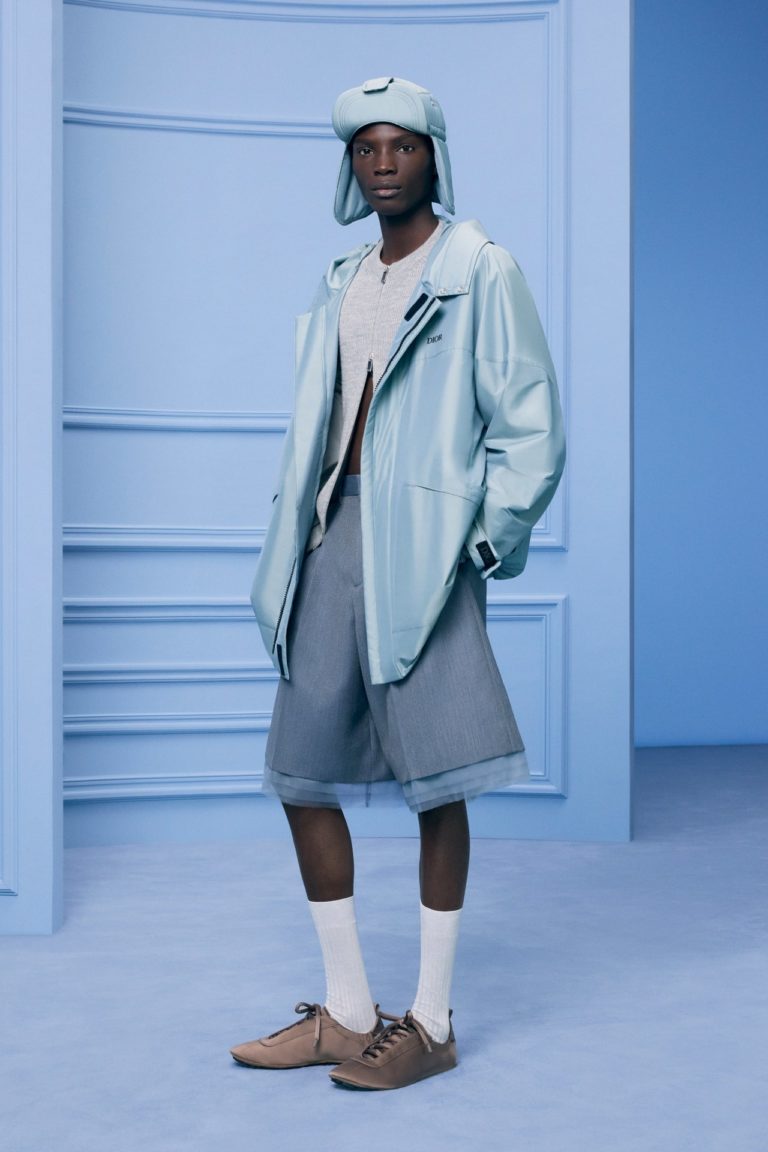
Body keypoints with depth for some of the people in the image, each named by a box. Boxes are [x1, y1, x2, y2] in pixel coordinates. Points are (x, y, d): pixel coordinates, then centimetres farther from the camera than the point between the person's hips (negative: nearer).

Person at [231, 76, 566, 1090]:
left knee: (434, 781, -2)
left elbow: (530, 426, -5)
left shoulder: (481, 273, -1)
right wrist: (293, 548, 8)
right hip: (333, 540, 7)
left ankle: (431, 1024, 11)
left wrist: (488, 544, -11)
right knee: (303, 772, 7)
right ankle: (347, 1015, 19)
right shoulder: (342, 287, 19)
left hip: (419, 545, -7)